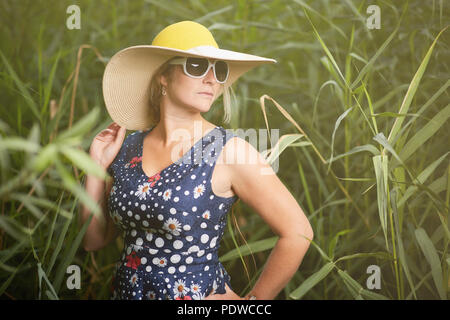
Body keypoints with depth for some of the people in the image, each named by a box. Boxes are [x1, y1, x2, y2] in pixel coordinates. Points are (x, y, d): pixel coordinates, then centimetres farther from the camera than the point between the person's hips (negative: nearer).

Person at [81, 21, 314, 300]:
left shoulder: (229, 150, -16)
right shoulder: (128, 148, -3)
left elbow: (298, 232, -15)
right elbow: (94, 240, 4)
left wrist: (252, 300, -9)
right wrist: (96, 169, -5)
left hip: (199, 294, -4)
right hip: (125, 290, 4)